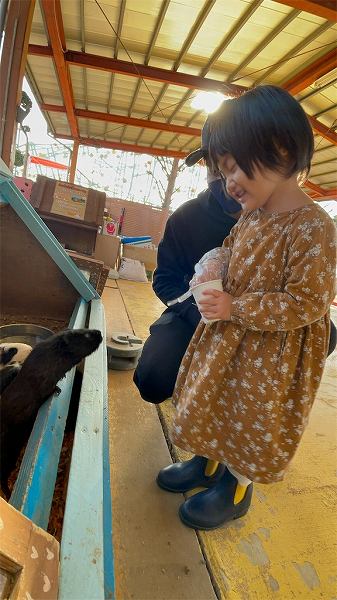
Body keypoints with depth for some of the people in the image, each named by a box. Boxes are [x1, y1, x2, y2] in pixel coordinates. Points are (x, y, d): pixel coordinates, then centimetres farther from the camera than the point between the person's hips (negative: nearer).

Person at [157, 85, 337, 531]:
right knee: (214, 404, 22)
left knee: (252, 419, 12)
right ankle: (208, 460, 48)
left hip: (272, 353, -7)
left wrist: (234, 308, -24)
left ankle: (236, 490, 39)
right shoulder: (252, 215, 0)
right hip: (229, 336, 8)